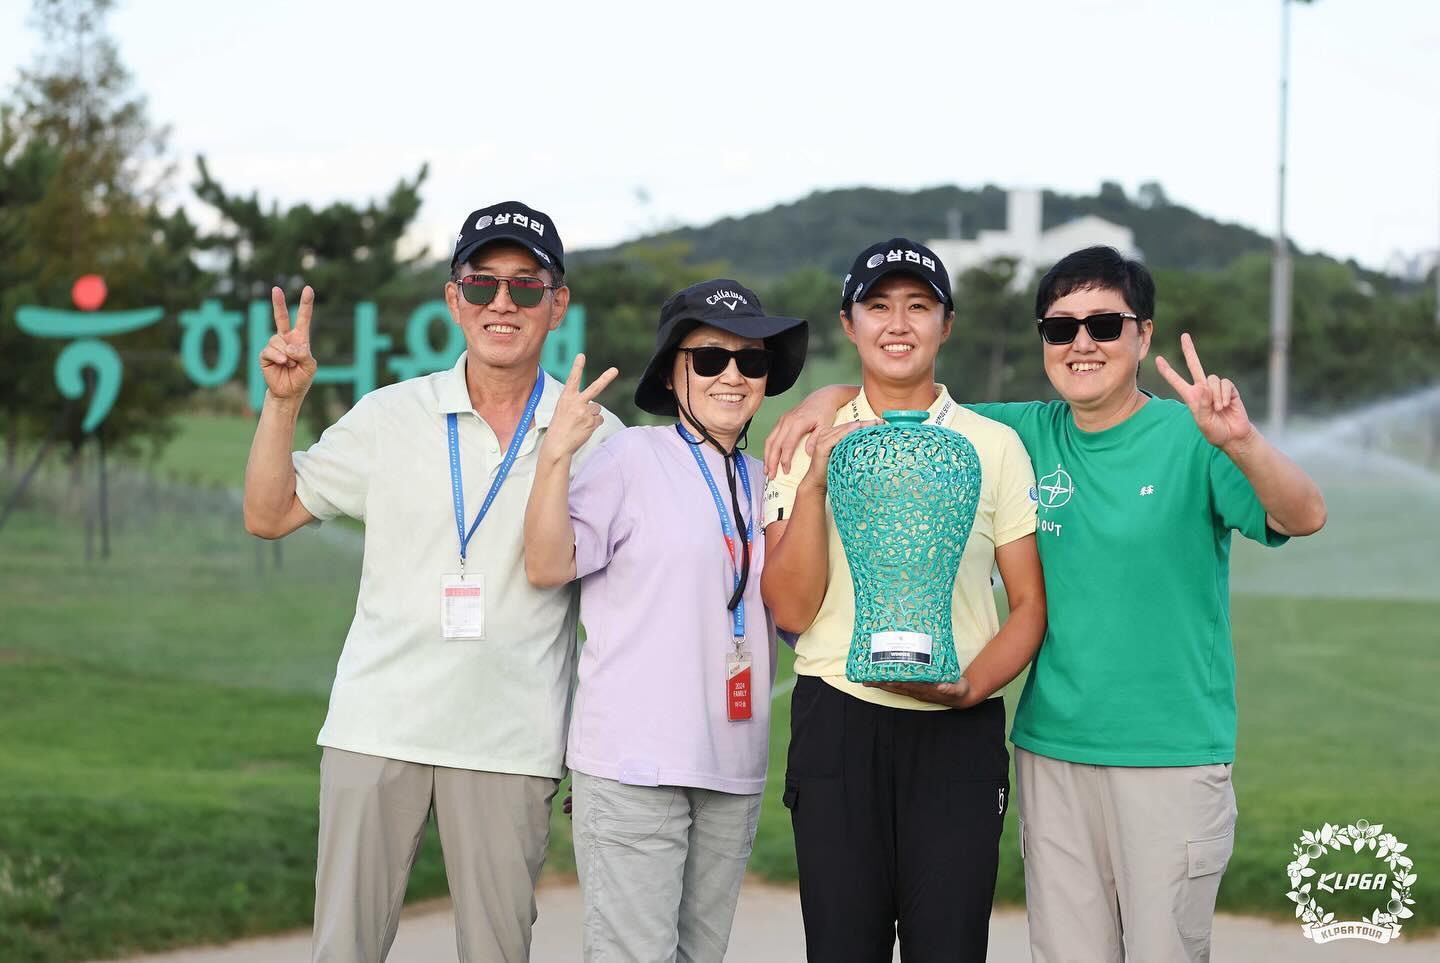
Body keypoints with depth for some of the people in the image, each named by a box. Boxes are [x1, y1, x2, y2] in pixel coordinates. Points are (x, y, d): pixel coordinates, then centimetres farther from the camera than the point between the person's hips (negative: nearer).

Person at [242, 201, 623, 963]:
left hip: (509, 744, -1)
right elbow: (268, 516, 9)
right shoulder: (391, 416, 6)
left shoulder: (595, 437, 3)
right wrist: (283, 401, -1)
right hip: (377, 725, 1)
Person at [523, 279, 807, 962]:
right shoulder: (631, 458, -5)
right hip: (636, 761, -6)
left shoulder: (765, 484, 13)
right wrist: (556, 455, -23)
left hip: (733, 767, 6)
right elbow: (547, 566, -11)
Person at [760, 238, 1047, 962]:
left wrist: (969, 685, -11)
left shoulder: (995, 447, 8)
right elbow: (791, 608, -1)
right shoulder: (810, 445, 7)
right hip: (838, 721, 0)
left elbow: (1030, 604, 6)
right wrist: (814, 483, -12)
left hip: (959, 732, 0)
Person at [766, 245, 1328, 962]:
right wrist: (836, 395, -1)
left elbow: (1303, 518, -20)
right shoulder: (1030, 436, 6)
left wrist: (1240, 442, -39)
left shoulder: (1190, 434, -7)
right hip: (1051, 750, 4)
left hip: (1173, 756, -4)